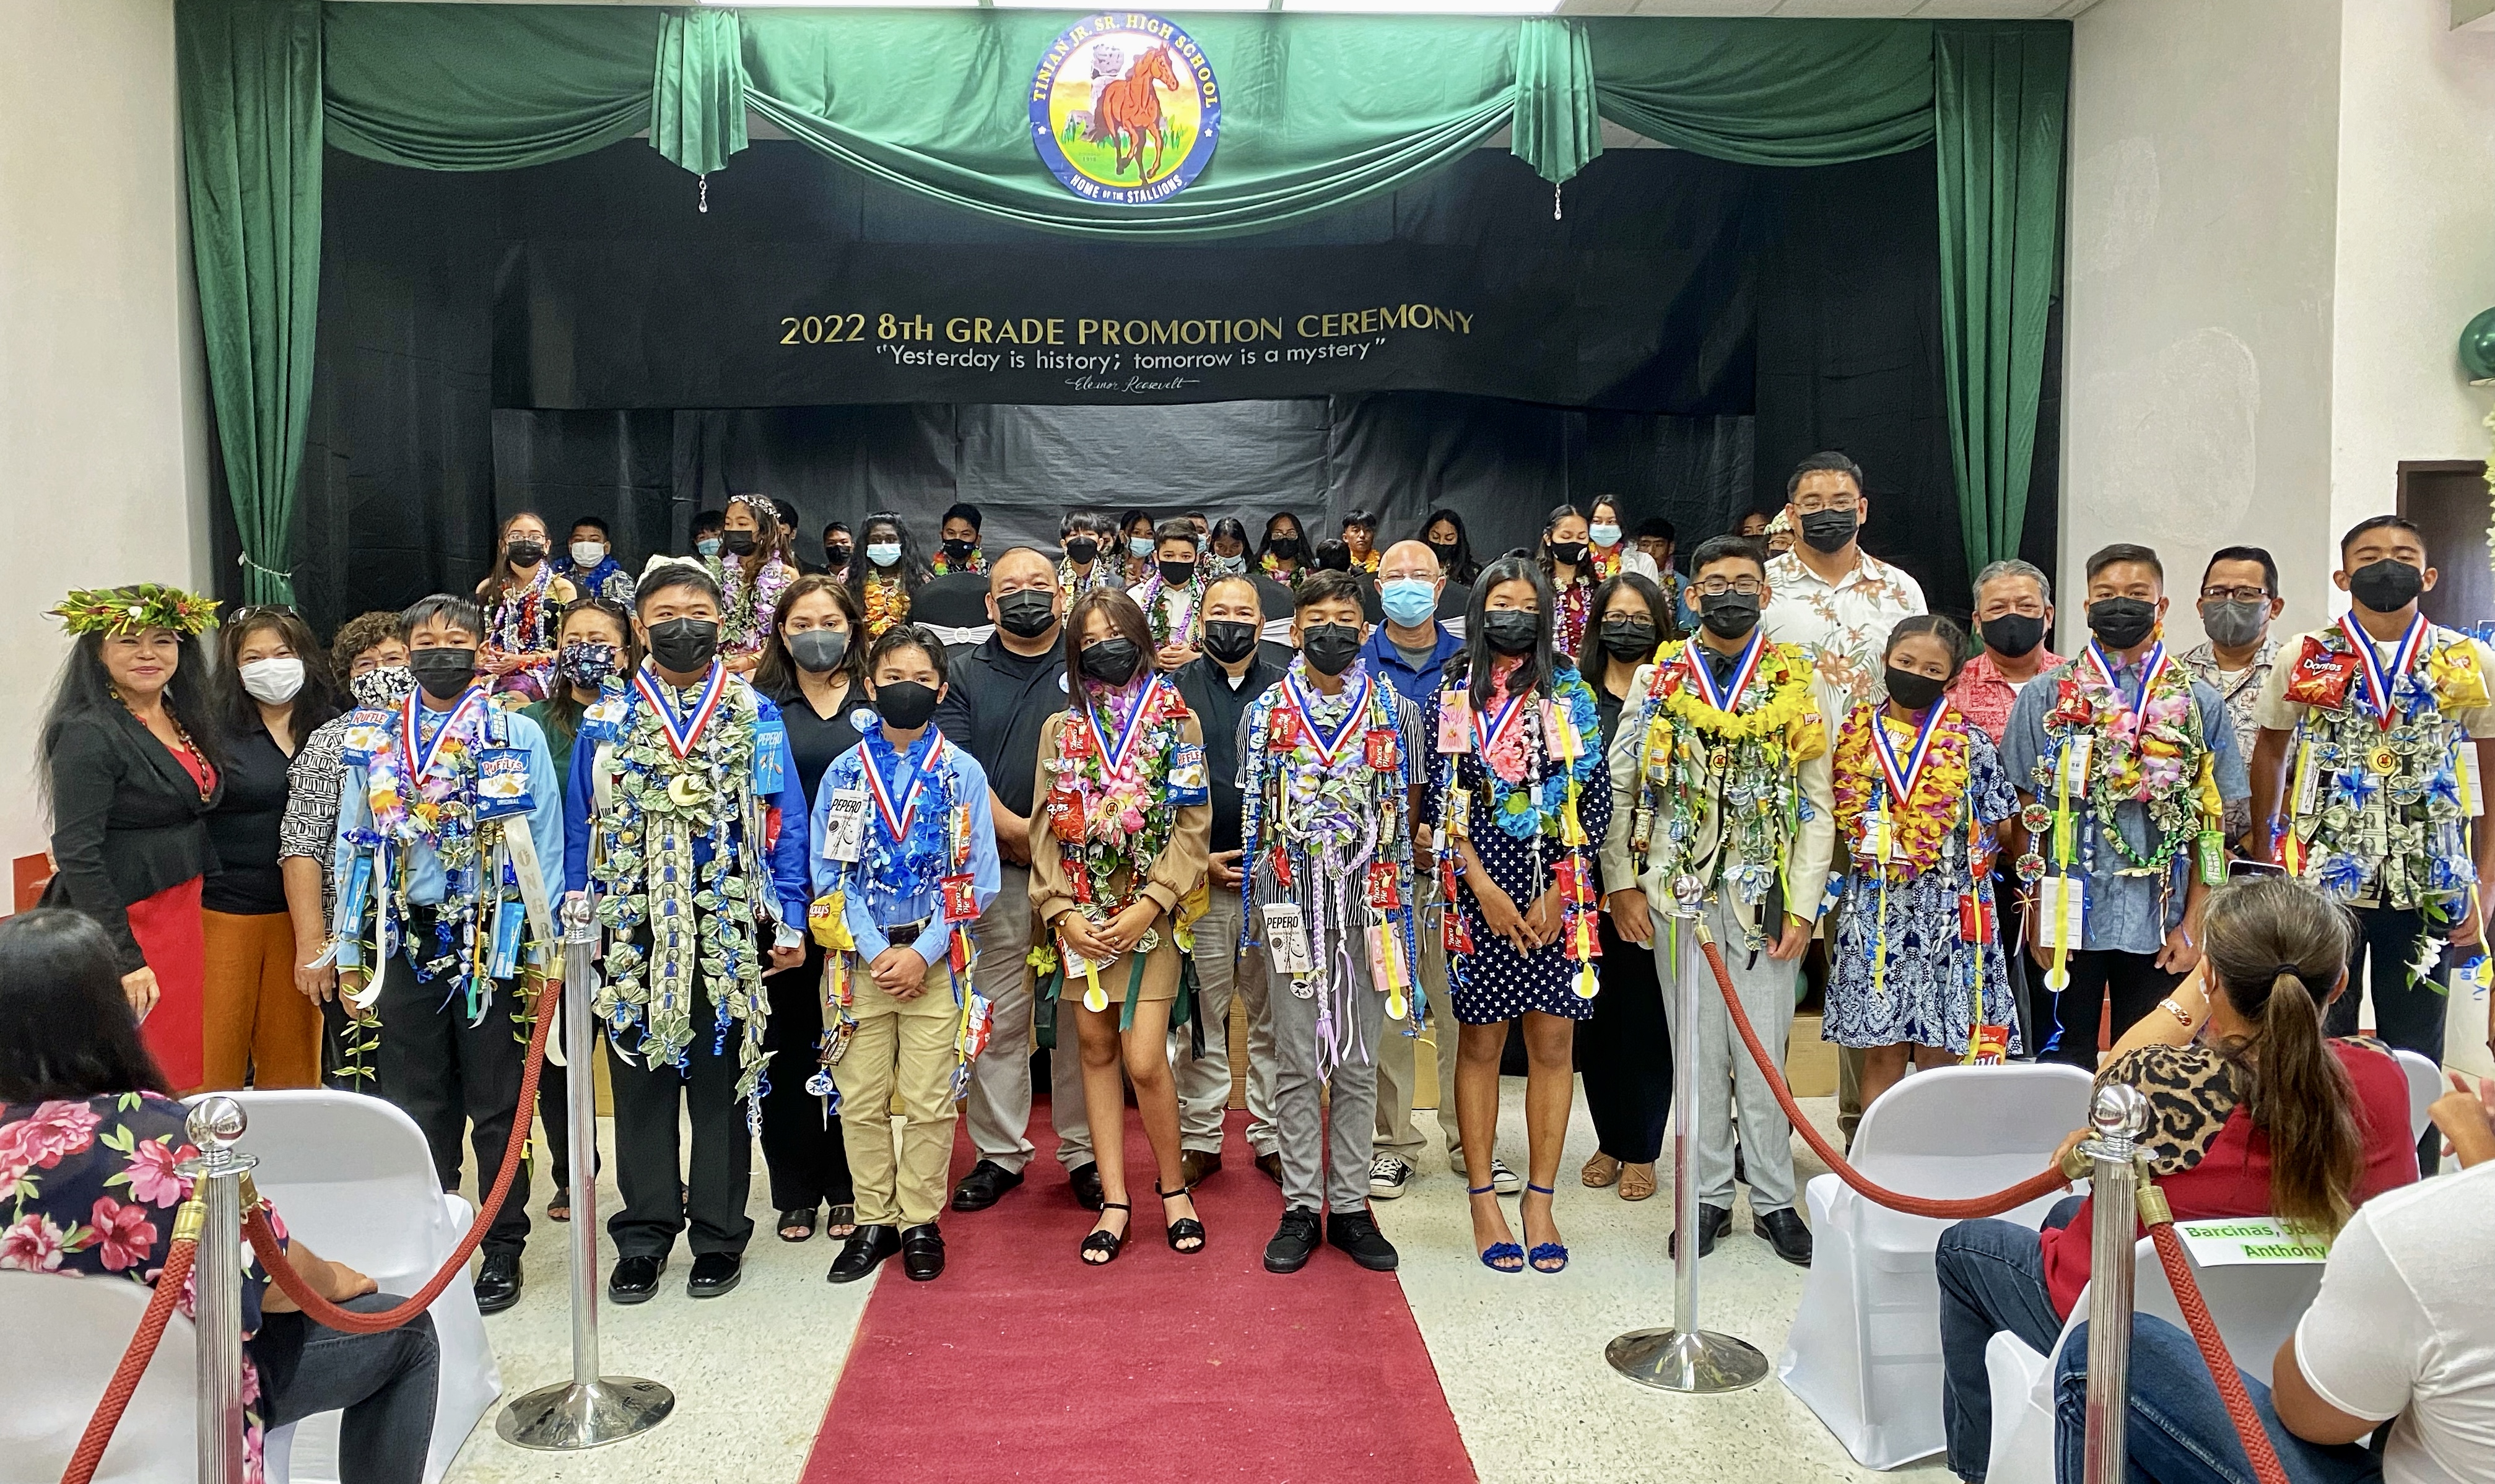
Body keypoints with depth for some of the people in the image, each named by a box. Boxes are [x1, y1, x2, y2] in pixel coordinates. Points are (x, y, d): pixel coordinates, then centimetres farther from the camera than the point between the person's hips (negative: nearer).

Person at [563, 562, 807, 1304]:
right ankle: (643, 1239, 19)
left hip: (728, 931, -1)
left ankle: (719, 1236, 18)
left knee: (722, 1082, 6)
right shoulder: (606, 721, 9)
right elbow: (581, 828, 10)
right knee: (640, 1082, 8)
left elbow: (784, 823, 3)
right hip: (633, 929, 1)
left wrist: (788, 921, -3)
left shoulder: (755, 715, 4)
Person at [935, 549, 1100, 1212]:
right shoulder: (965, 675, 10)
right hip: (995, 874, 1)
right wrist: (1013, 828, -15)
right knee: (997, 1019, 5)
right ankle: (999, 1153, 17)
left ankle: (1084, 1152, 15)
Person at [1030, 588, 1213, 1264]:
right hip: (1080, 913, 3)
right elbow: (1047, 829, 6)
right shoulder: (1061, 729, 9)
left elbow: (1192, 826, -3)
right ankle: (1114, 1200, 16)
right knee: (1096, 1049, 7)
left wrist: (1148, 905, -13)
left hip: (1152, 908, -3)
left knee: (1144, 1058, -9)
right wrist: (1061, 912, -6)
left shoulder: (1176, 720, 2)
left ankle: (1172, 1183, 13)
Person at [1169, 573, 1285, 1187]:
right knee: (1199, 1016, 5)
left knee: (1275, 1016, 6)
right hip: (1199, 877, 0)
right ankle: (1199, 1139, 16)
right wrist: (1199, 859, -5)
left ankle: (1273, 1136, 18)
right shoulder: (1176, 691, 6)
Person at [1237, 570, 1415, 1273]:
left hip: (1366, 902, 0)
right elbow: (1251, 814, 8)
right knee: (1296, 1062, 4)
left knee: (1357, 1063, 7)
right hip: (1291, 905, 0)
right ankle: (1300, 1207, 14)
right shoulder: (1266, 711, 6)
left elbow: (1403, 809, 9)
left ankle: (1351, 1206, 17)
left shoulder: (1393, 710, 6)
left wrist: (1393, 896, 4)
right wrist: (1254, 903, 4)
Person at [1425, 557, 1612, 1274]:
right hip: (1479, 887, -1)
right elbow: (1442, 801, -1)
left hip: (1556, 892, 1)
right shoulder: (1452, 698, 3)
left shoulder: (1573, 696, 6)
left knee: (1552, 1043, 3)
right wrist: (1484, 886, -10)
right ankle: (1483, 1199, 14)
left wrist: (1556, 892, -6)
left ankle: (1540, 1199, 14)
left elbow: (1594, 800, 3)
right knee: (1481, 1043, 5)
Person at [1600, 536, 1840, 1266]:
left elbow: (1817, 804, 2)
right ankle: (1709, 1196, 19)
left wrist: (1804, 904, -5)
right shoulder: (1658, 679, 5)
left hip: (1767, 894, 0)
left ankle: (1774, 1198, 18)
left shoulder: (1801, 681, 4)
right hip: (1679, 889, 1)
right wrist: (1622, 885, -2)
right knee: (1698, 1048, 8)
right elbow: (1617, 789, 5)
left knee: (1764, 1049, 3)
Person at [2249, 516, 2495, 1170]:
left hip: (2429, 892, 1)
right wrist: (2265, 861, 4)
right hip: (2319, 883, 0)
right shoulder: (2304, 657, 2)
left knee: (2416, 1059, 8)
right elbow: (2269, 754, 10)